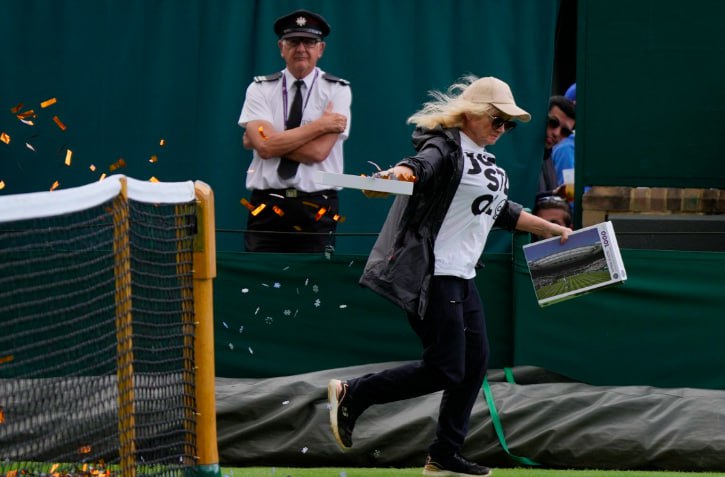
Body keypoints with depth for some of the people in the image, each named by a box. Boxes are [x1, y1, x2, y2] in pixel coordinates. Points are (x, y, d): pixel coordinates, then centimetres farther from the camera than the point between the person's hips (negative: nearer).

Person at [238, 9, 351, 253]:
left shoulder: (337, 91, 3)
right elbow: (265, 147, -9)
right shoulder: (260, 89, 7)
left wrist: (262, 140, -5)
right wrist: (319, 126, -9)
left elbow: (318, 152, -10)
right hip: (267, 207, 1)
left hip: (316, 212, -1)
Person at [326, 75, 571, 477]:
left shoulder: (485, 159, 18)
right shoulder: (447, 147, -11)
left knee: (475, 364, 9)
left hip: (461, 278, 10)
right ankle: (352, 395, 0)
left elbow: (503, 212, 32)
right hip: (432, 275, -10)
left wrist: (549, 229, 36)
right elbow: (424, 163, -34)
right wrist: (401, 172, -56)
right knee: (445, 369, -11)